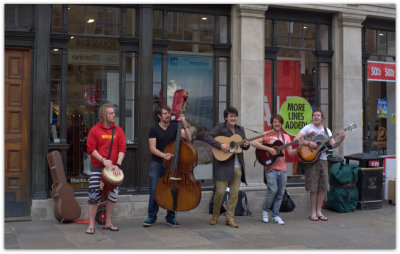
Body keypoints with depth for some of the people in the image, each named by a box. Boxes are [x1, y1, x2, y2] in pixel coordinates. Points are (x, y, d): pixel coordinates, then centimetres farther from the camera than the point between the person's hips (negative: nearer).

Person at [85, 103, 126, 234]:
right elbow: (91, 148, -4)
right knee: (94, 195, -6)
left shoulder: (118, 130, 7)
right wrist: (103, 160, -16)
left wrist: (118, 164, -12)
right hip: (97, 167, -3)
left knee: (113, 195, 7)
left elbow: (122, 149, 1)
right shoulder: (95, 130, -1)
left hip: (113, 167, 3)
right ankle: (91, 225, 5)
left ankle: (108, 223, 22)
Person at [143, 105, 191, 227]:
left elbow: (188, 138, -4)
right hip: (157, 163, -2)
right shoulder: (154, 129, 0)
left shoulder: (175, 126, 6)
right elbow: (152, 148, -8)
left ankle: (171, 216, 16)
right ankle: (152, 216, 11)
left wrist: (184, 124, -14)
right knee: (154, 191, -2)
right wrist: (163, 155, -23)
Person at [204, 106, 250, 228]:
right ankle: (215, 215, 16)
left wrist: (246, 145, -3)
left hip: (237, 166, 5)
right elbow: (207, 137, -11)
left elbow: (244, 144, 21)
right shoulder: (220, 127, -1)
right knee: (220, 191, -7)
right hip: (223, 165, -5)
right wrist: (220, 145, -22)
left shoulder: (240, 129, 16)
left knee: (234, 193, 4)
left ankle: (229, 218, 13)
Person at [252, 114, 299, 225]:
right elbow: (254, 143, -14)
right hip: (270, 168, -5)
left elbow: (290, 153, 11)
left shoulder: (286, 137, 15)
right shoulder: (267, 134, 0)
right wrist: (269, 149, -20)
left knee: (280, 193, 4)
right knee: (273, 190, -16)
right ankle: (265, 210, 8)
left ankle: (275, 215, 15)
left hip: (282, 169, 5)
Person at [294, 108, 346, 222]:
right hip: (311, 160, -5)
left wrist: (341, 139, -11)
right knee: (313, 188, -3)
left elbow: (333, 145, 6)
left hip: (323, 160, 5)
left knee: (323, 187, 5)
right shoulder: (308, 128, 0)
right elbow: (296, 139, -11)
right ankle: (313, 212, 7)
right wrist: (308, 143, -21)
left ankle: (319, 211, 15)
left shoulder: (326, 130, 13)